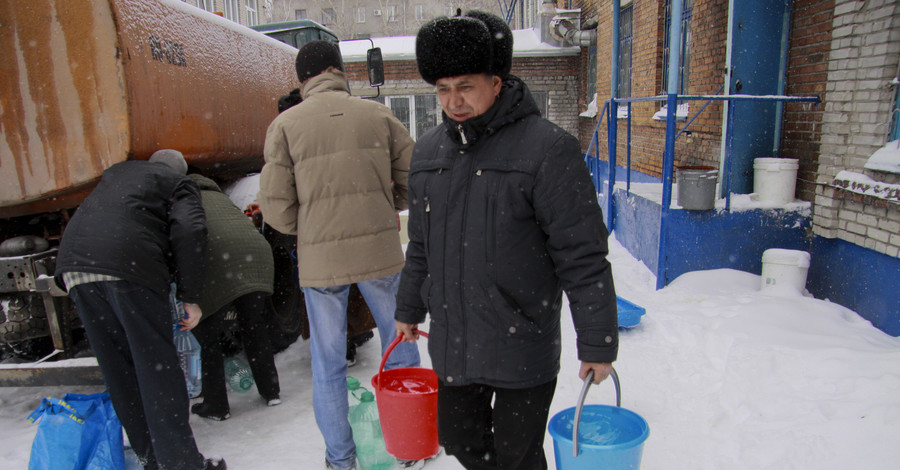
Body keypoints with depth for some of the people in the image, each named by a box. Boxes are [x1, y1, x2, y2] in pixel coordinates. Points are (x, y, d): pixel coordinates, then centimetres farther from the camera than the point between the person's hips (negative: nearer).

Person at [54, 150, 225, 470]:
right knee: (157, 367, -2)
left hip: (73, 264, 6)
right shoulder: (179, 184, 14)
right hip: (129, 266, -6)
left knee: (119, 371, 10)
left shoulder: (117, 172, 34)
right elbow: (189, 231, -3)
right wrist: (190, 297, -3)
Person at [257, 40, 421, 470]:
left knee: (328, 362, 14)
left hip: (320, 258, 0)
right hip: (380, 249, 1)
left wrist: (309, 227, 12)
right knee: (399, 343, 18)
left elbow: (276, 205, -7)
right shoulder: (377, 114, 1)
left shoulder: (285, 124, -2)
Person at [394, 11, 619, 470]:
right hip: (451, 344, 6)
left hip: (523, 350, -5)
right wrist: (409, 308, 23)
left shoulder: (547, 148, -15)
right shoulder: (428, 151, 5)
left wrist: (597, 343, -10)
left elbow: (583, 258, -13)